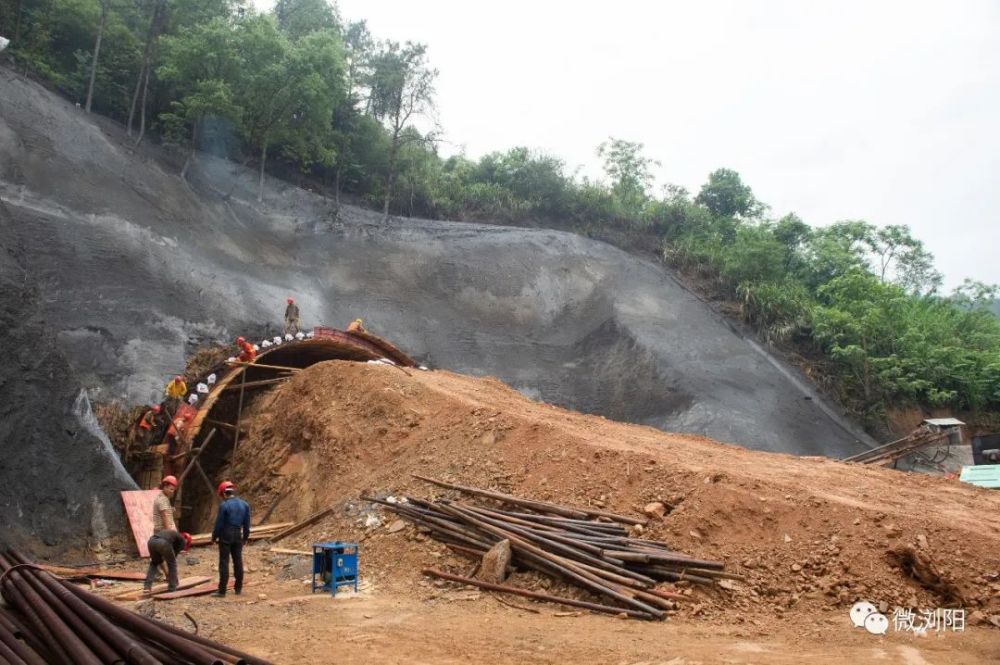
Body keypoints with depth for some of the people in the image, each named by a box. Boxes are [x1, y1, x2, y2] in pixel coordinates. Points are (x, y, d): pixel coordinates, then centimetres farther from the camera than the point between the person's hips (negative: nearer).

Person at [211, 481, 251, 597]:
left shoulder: (224, 505, -13)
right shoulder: (244, 504, 5)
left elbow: (219, 523, -10)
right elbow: (247, 523, 10)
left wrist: (214, 536, 3)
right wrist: (245, 537, 20)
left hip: (225, 536, -5)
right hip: (238, 536, 5)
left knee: (224, 563, -2)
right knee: (238, 561, 12)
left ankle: (222, 591, -3)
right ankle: (238, 588, 19)